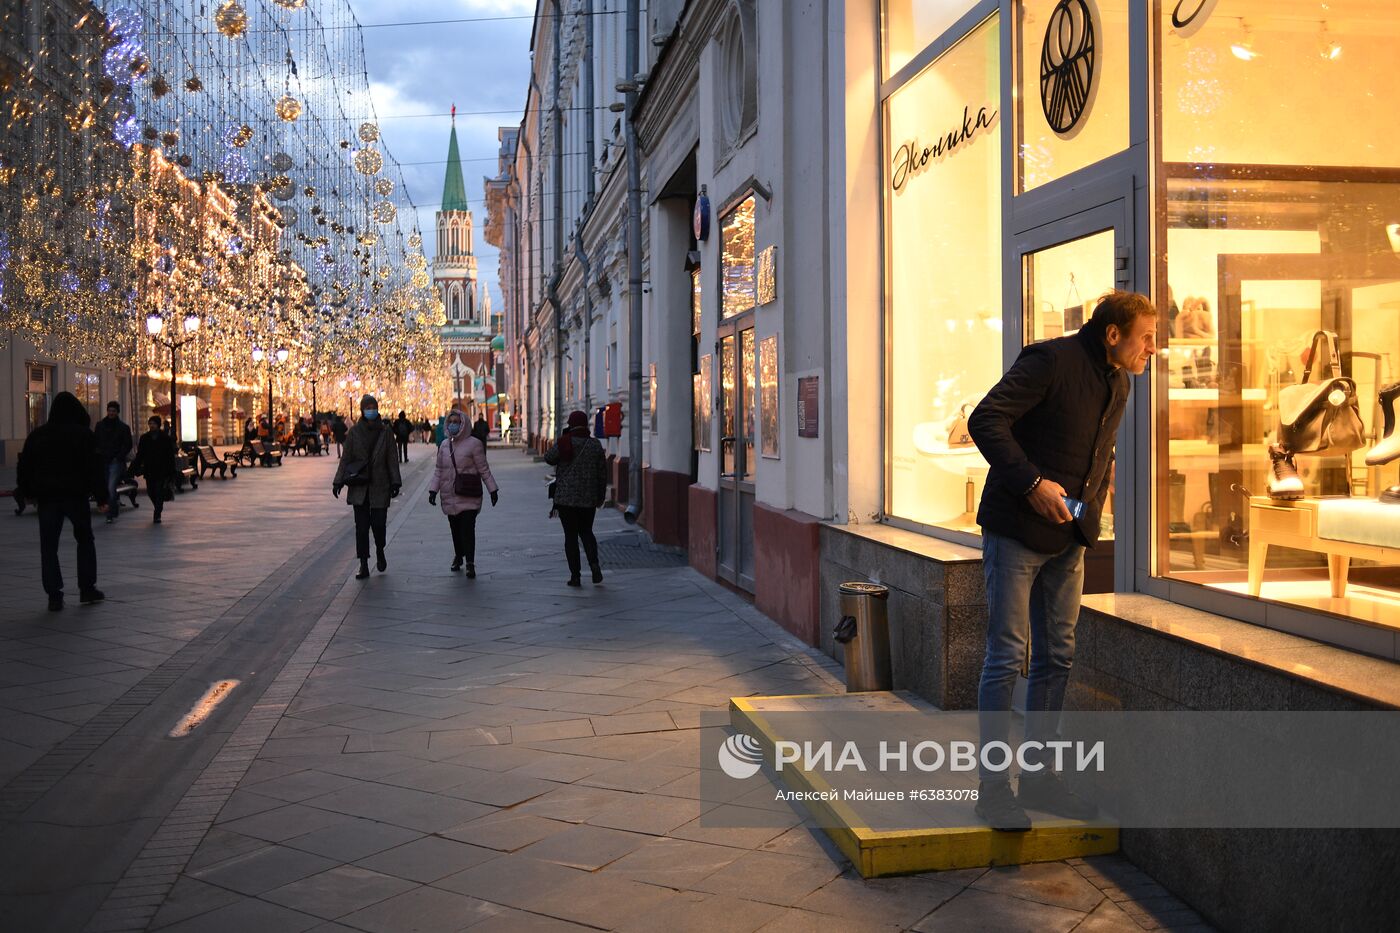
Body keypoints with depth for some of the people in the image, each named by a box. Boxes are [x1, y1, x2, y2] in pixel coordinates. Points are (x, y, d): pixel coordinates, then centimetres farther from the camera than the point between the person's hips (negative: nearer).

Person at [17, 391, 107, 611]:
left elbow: (24, 468, 9)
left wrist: (28, 491, 19)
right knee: (84, 539, 14)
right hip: (76, 495, -2)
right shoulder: (83, 434, -4)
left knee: (48, 547, 4)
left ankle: (54, 595, -1)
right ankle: (87, 588, 14)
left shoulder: (37, 435, 6)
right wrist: (101, 496, -5)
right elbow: (94, 468, -8)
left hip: (47, 497, 2)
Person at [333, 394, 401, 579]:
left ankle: (380, 551, 27)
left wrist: (395, 482, -2)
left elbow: (392, 459, 3)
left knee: (379, 523, -4)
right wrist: (339, 481, 0)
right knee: (361, 526, 0)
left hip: (380, 486, 0)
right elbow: (346, 458, 4)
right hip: (359, 486, 1)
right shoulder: (354, 432, 2)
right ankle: (364, 565, 6)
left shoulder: (385, 431, 2)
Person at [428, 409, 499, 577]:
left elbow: (484, 469, -3)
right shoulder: (445, 445, 10)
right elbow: (439, 470, 14)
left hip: (469, 497, -5)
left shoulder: (473, 443, -6)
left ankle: (470, 564, -12)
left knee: (467, 528, -12)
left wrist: (492, 490, -3)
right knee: (455, 528, 12)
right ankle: (458, 556, 30)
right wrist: (433, 490, 5)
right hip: (449, 496, 5)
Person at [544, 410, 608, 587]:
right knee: (586, 532, 19)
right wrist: (601, 496, 14)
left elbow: (548, 458, 6)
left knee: (570, 535, 4)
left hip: (566, 497, -3)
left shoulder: (565, 443, -10)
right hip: (589, 499, 3)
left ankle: (575, 575, 3)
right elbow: (603, 473, 4)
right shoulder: (595, 445, 1)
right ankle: (594, 562, -5)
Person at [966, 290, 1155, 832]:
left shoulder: (1118, 383, 11)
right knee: (1007, 657, -5)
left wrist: (1092, 507, 12)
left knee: (1057, 658, 10)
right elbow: (985, 421, -19)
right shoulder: (1052, 361, -14)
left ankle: (1038, 775, 22)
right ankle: (993, 787, 4)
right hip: (1017, 532, -8)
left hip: (1069, 539, 8)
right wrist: (1032, 483, -23)